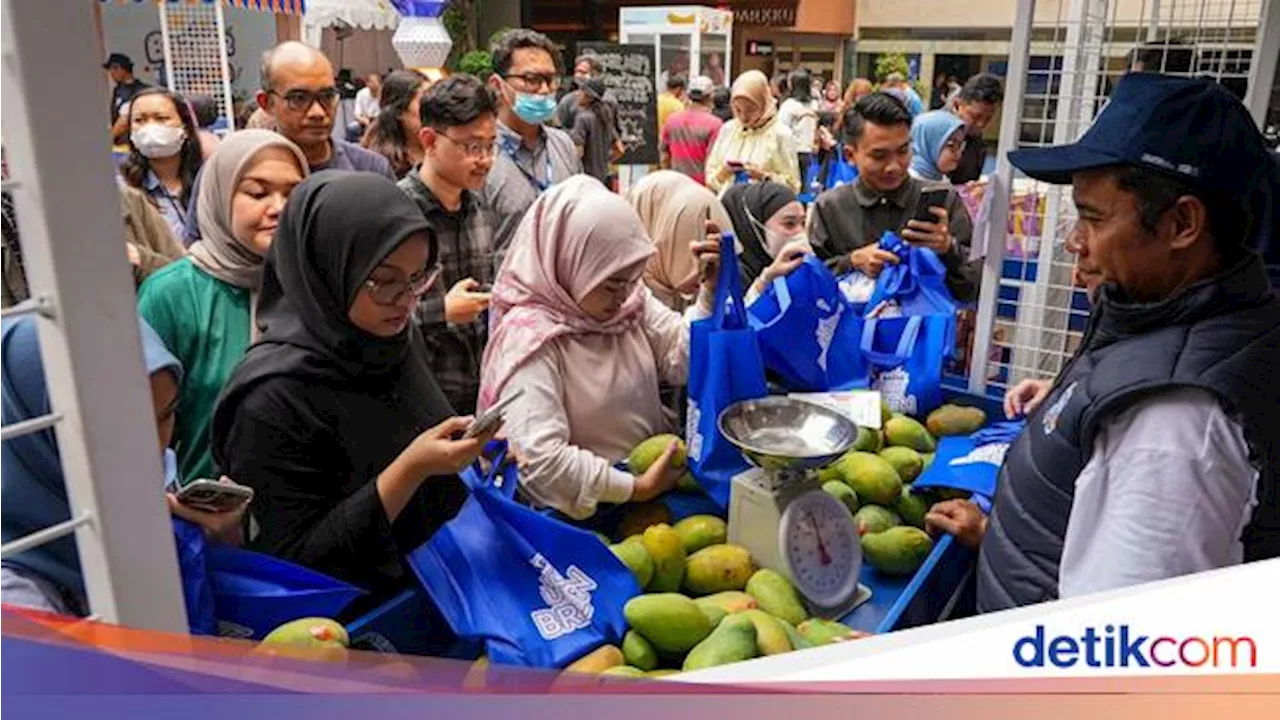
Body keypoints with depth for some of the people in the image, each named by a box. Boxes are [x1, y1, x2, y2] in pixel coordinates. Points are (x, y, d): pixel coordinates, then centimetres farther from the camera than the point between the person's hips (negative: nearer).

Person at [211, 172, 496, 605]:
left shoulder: (397, 336, 0)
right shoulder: (272, 396, -19)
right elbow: (294, 560, -16)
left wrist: (465, 449, -3)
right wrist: (410, 469, -24)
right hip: (356, 617, -6)